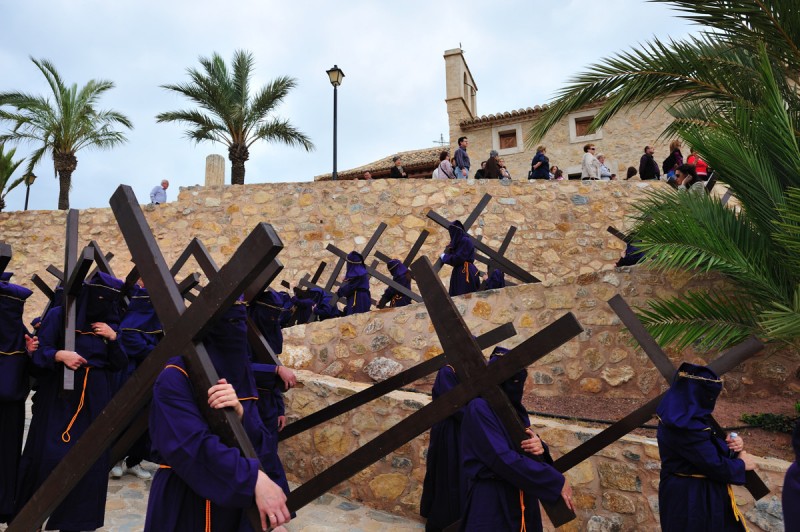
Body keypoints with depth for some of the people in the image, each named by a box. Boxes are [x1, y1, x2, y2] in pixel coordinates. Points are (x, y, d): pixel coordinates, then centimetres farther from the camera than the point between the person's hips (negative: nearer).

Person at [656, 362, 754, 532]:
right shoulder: (687, 427, -30)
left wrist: (727, 442, -6)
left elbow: (705, 445, 12)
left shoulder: (682, 415, 0)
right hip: (691, 498, -9)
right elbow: (713, 464, -23)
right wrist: (741, 464, -5)